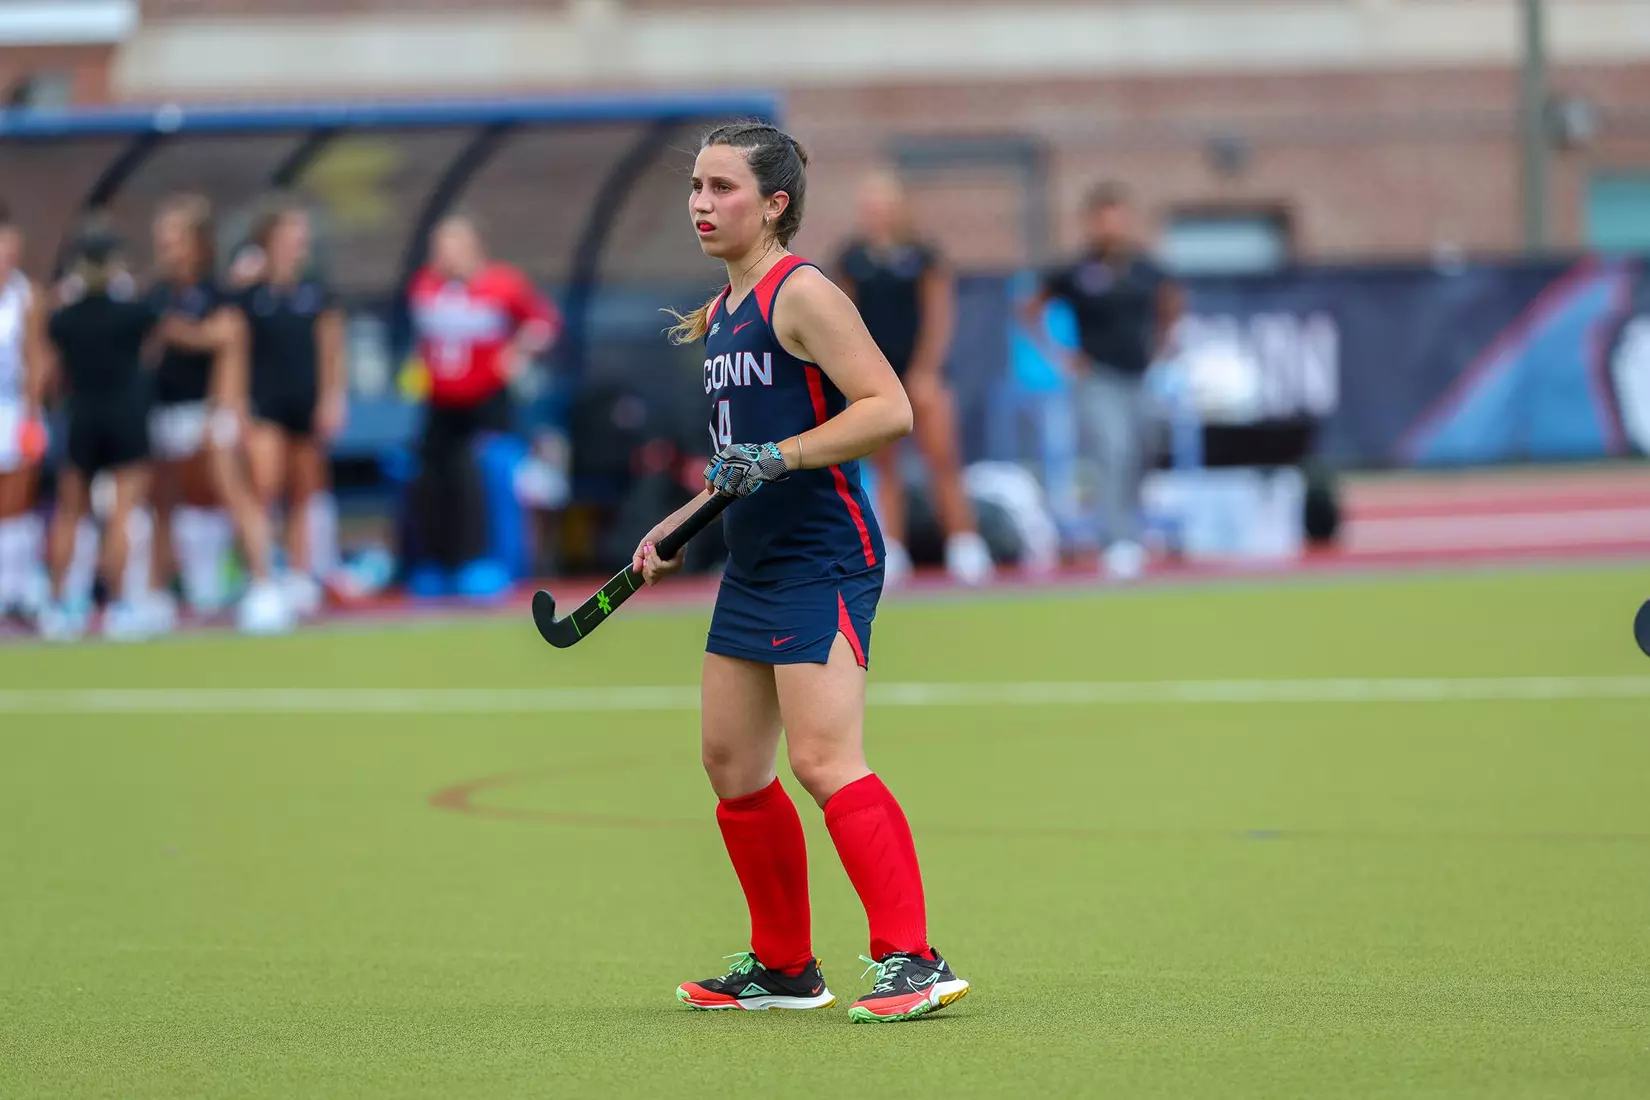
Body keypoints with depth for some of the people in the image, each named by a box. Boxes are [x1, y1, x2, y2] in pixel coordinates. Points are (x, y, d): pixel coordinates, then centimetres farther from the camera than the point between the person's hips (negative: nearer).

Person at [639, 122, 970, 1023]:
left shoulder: (802, 293, -11)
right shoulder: (720, 314, 17)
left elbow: (889, 408, -19)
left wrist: (779, 457, -24)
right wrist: (675, 528, 21)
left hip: (823, 560, -10)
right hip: (753, 567, 10)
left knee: (824, 760, -18)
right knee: (730, 762, 11)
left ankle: (913, 961, -19)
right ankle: (783, 966, 22)